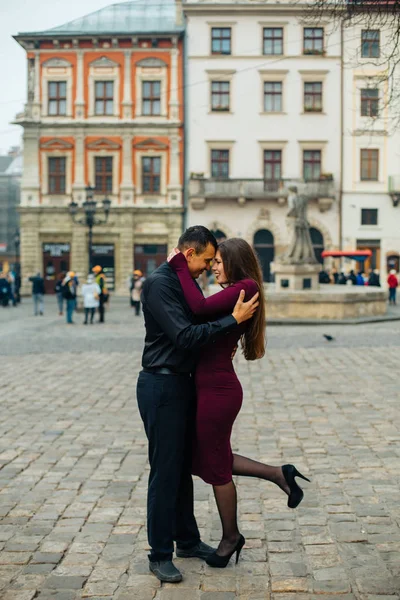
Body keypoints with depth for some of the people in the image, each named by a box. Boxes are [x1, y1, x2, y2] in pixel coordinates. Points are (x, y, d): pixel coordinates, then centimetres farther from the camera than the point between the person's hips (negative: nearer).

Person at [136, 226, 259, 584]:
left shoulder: (183, 281, 13)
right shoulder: (159, 283, -17)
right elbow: (185, 337, -25)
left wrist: (226, 337, 7)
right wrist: (233, 320, -24)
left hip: (183, 383, 10)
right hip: (162, 386, -9)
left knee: (183, 467, 17)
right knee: (165, 471, -2)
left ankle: (187, 540, 29)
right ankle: (160, 555, 9)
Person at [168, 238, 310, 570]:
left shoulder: (246, 288, -16)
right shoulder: (237, 292, 12)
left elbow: (201, 307, -28)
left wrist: (180, 267, -19)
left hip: (218, 391, -10)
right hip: (212, 387, 10)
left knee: (215, 466, 8)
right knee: (205, 460, 20)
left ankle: (231, 537, 28)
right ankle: (279, 473, 21)